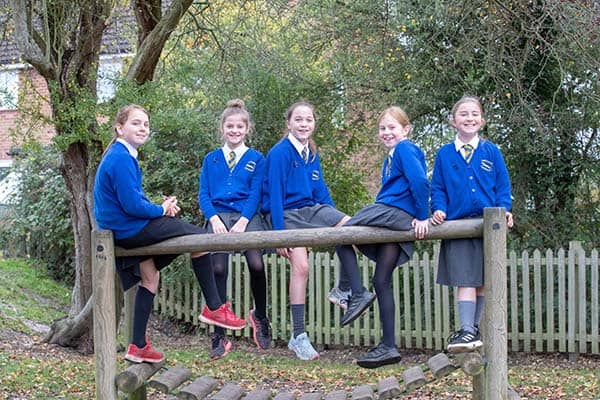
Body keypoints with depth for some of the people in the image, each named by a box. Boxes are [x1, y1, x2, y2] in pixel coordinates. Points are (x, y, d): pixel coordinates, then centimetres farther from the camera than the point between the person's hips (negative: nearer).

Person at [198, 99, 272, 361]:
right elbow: (203, 194, 11)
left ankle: (260, 316, 5)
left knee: (256, 264, -24)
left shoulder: (256, 159, 13)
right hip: (218, 216, 1)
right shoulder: (211, 159, 18)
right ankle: (219, 337, -12)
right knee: (218, 268, -18)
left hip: (247, 216, -1)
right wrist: (214, 219, -8)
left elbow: (256, 194, 3)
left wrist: (242, 221, -12)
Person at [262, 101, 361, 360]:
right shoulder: (280, 152, -10)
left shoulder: (312, 154, 11)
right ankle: (298, 337, -17)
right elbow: (275, 194, -14)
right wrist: (279, 233, -19)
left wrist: (335, 221, 10)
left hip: (311, 210, 6)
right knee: (300, 266, -20)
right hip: (287, 214, -6)